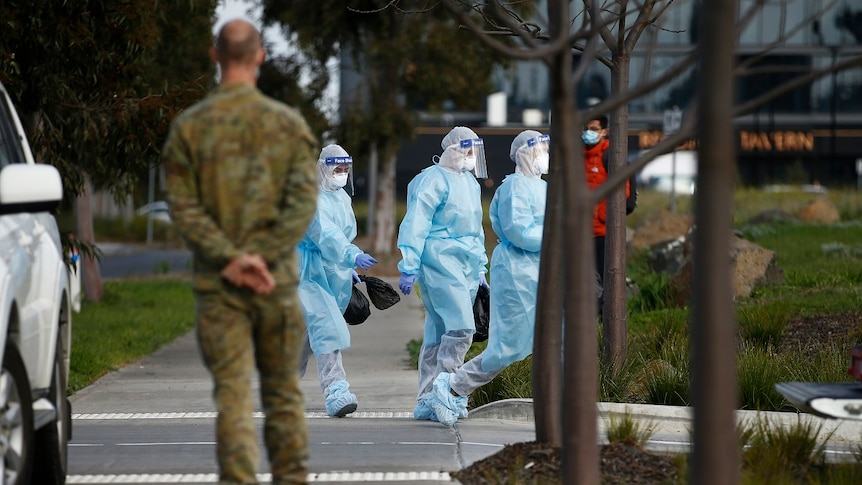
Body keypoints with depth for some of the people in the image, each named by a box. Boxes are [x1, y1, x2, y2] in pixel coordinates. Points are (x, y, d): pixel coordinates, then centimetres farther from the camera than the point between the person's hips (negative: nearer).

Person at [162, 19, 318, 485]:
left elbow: (183, 207, -8)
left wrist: (232, 259, -10)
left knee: (232, 394, -3)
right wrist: (259, 257, -12)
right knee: (283, 392, 13)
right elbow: (303, 202, -9)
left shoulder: (188, 127, -1)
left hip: (216, 284, -1)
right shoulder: (288, 123, 0)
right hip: (277, 281, 1)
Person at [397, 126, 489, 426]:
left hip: (465, 266, 8)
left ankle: (427, 402, 10)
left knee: (439, 333, 8)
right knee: (461, 326, -18)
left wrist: (480, 269, 26)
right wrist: (409, 268, -15)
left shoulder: (470, 182, 20)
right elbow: (415, 225, -11)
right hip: (439, 263, -8)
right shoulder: (434, 180, -8)